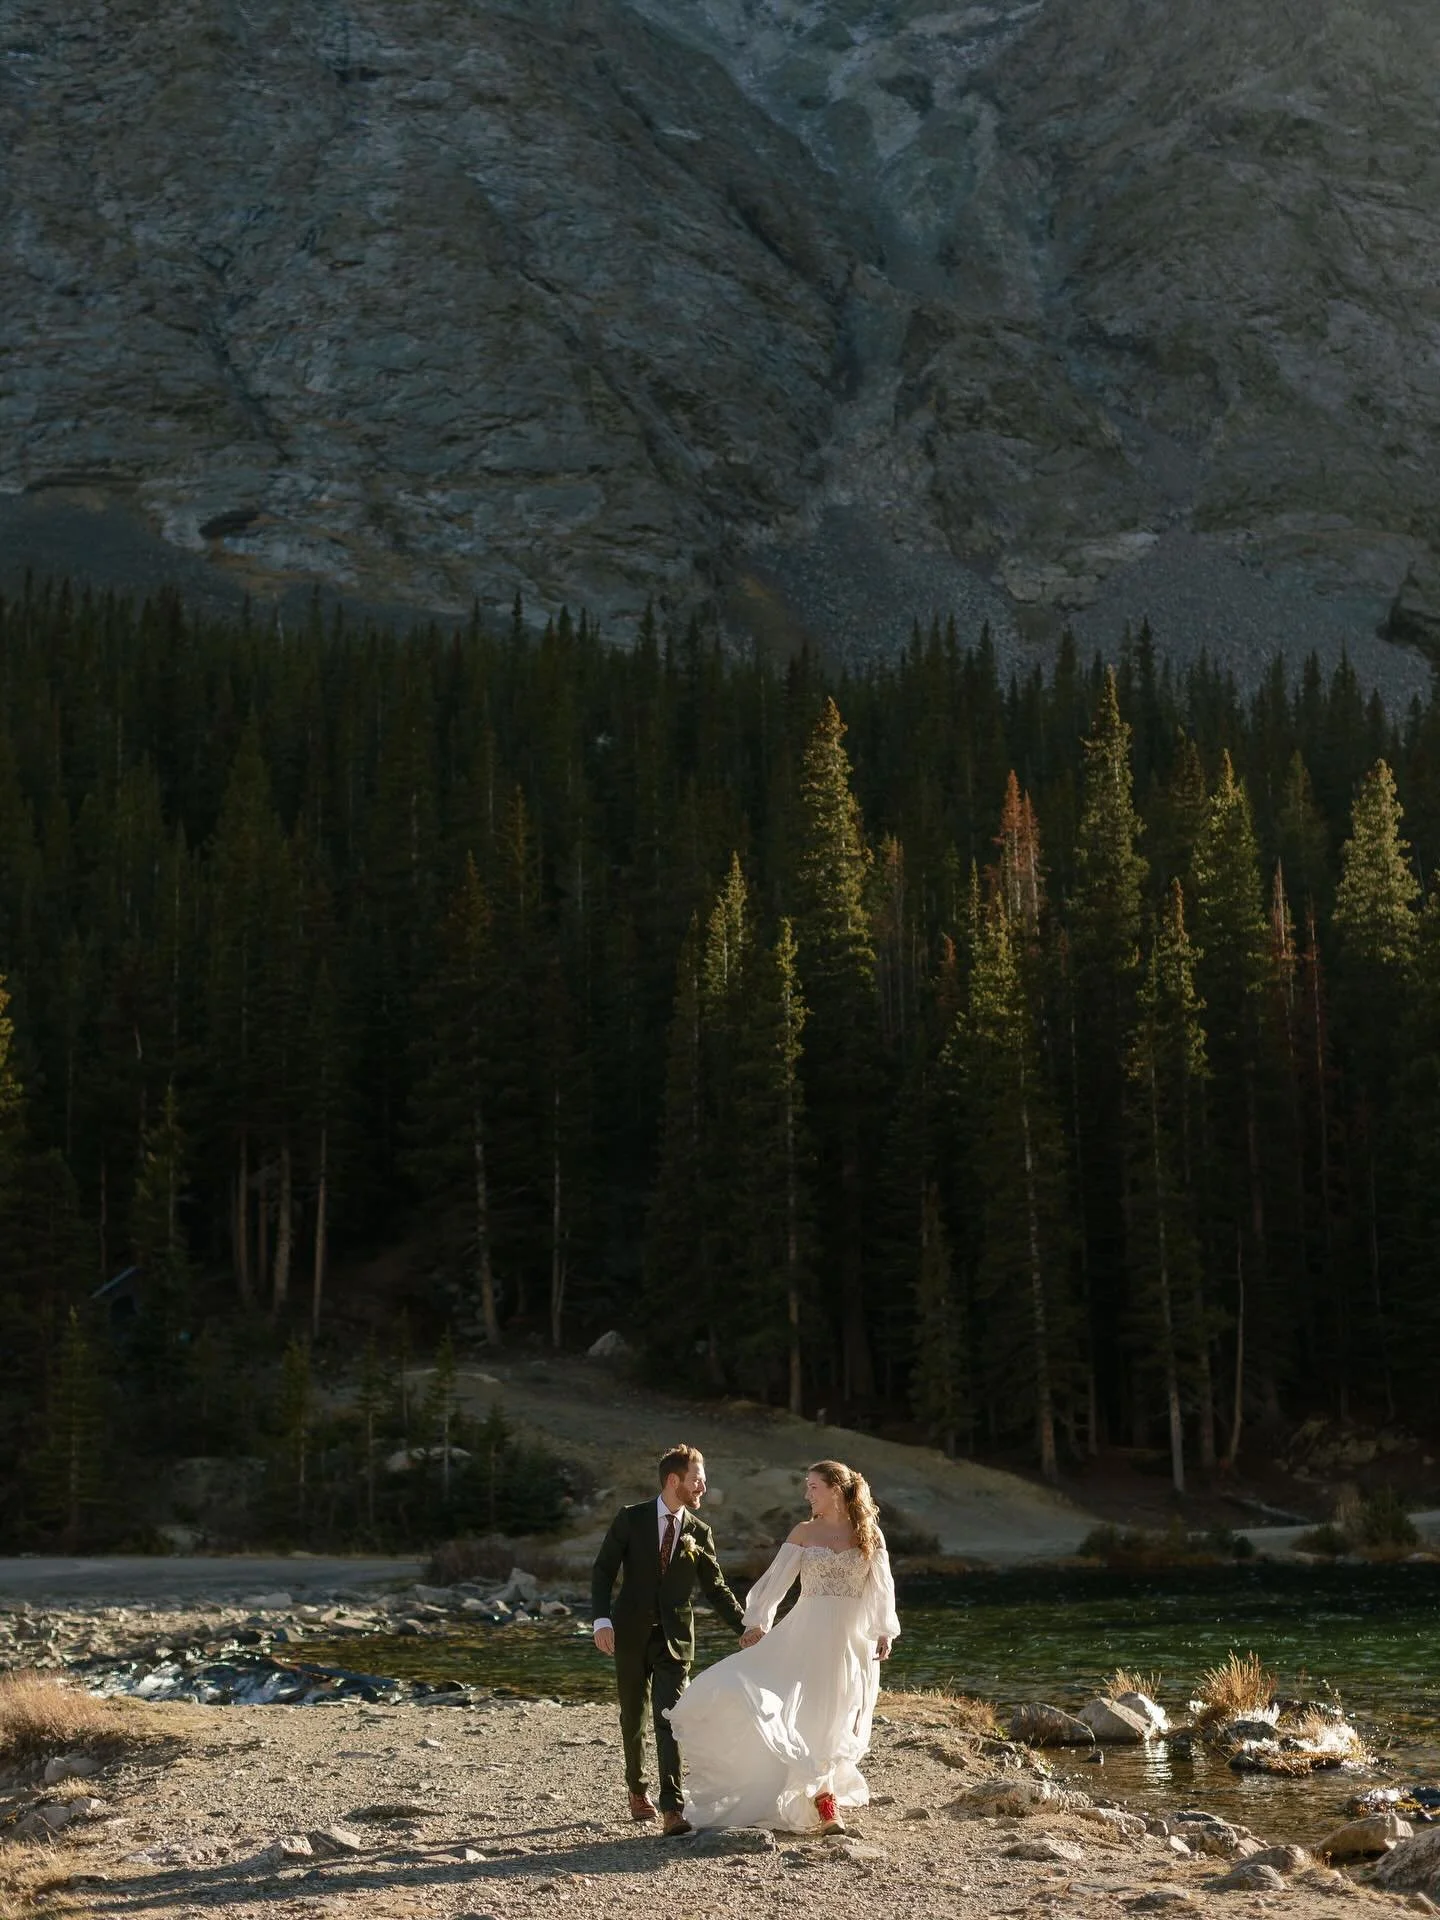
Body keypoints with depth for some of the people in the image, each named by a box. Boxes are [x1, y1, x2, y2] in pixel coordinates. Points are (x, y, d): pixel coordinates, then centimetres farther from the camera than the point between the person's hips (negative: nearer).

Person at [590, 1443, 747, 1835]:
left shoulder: (699, 1532, 3)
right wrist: (602, 1619, -15)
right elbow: (603, 1571, -3)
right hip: (632, 1634, 0)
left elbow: (716, 1588, 8)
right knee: (633, 1718, 12)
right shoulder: (631, 1519, -3)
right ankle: (638, 1790, 33)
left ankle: (672, 1809, -16)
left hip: (675, 1638, 0)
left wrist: (747, 1629, -1)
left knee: (670, 1720, -12)